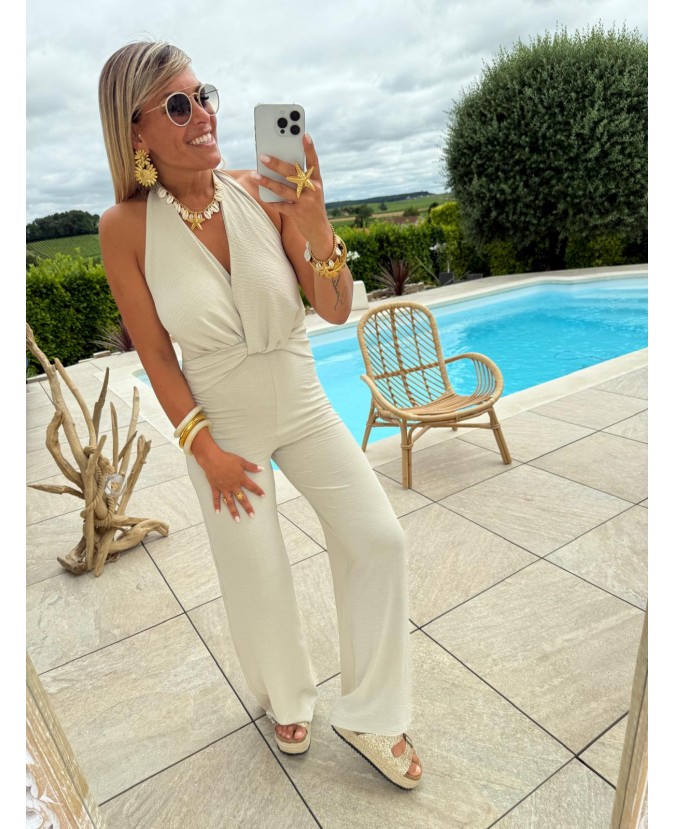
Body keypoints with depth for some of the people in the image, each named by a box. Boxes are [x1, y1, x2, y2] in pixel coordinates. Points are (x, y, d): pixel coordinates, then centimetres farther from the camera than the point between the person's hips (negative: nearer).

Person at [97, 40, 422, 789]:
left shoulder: (263, 191, -10)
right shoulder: (125, 227, -13)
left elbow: (336, 312, -11)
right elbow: (155, 354, -8)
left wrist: (315, 225, -27)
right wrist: (206, 451, -10)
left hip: (303, 405, 2)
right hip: (220, 423, -1)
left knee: (379, 539, -3)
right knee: (256, 576, 11)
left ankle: (368, 715, 23)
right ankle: (287, 700, 45)